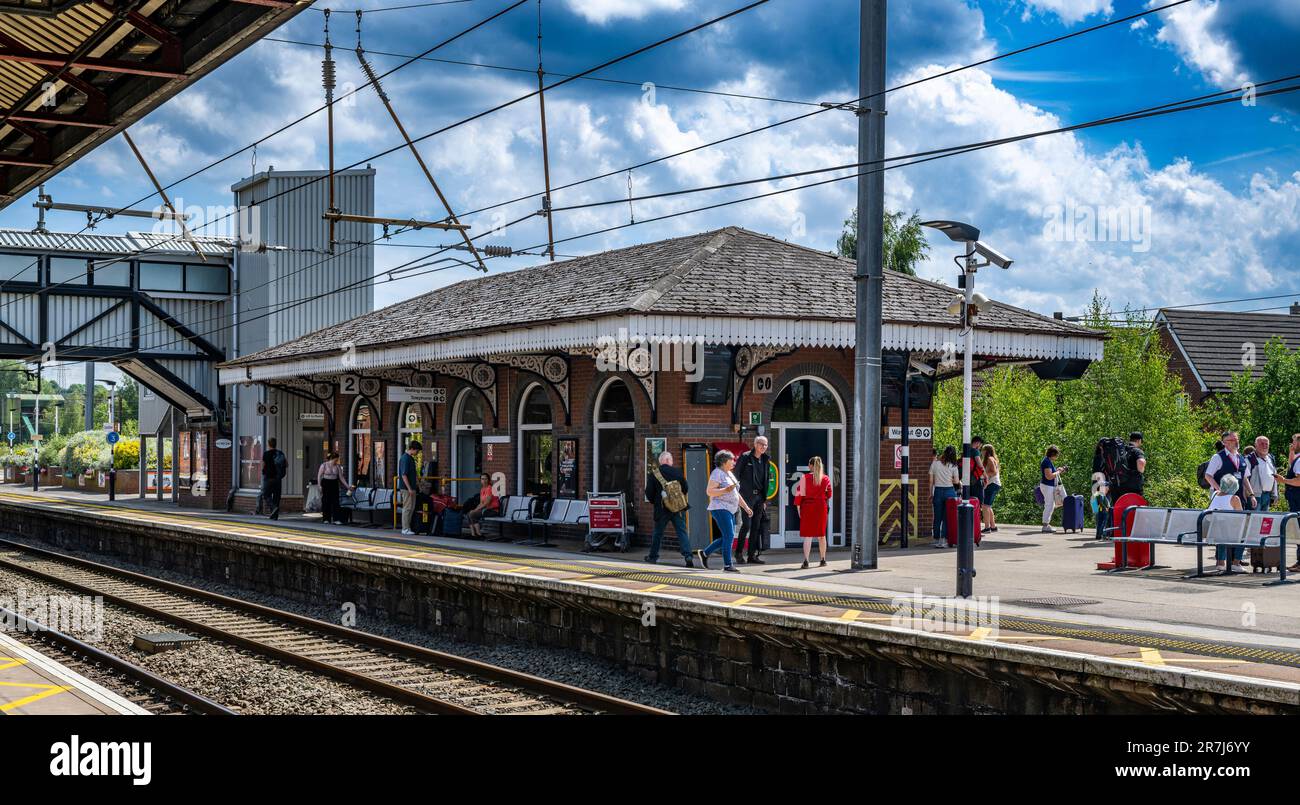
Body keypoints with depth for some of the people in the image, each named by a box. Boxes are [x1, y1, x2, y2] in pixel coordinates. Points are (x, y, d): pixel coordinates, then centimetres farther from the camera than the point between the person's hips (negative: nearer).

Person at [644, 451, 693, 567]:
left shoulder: (653, 474, -3)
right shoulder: (677, 472, -2)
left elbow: (649, 493, -3)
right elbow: (686, 488, 3)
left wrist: (655, 502, 16)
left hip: (661, 509, 0)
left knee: (658, 533, 15)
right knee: (682, 532, 0)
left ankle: (653, 556, 24)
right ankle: (688, 555, -14)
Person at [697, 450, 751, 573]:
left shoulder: (729, 474, 19)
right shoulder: (717, 473, -10)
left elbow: (736, 494, 23)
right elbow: (709, 492, -17)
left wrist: (746, 507, 17)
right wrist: (725, 490, -25)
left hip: (729, 510, 10)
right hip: (720, 508, -10)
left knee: (727, 538, 10)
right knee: (729, 536, -13)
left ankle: (704, 553, 21)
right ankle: (727, 565, -9)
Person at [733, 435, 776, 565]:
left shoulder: (766, 460, 11)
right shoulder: (745, 457, -6)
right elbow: (736, 475, -5)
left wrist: (764, 499, 13)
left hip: (759, 496, 6)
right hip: (747, 496, -6)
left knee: (756, 526, 5)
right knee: (746, 525, -10)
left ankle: (752, 555, 10)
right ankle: (739, 553, 2)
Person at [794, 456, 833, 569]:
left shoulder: (805, 478, -7)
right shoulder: (826, 479, 2)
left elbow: (799, 494, -7)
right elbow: (828, 495, 13)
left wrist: (798, 508, 1)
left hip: (807, 507, -2)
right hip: (821, 507, 2)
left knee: (808, 535, -3)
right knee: (821, 535, 17)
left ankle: (806, 560, -16)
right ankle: (823, 559, 26)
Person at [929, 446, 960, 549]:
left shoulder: (935, 463, 0)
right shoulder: (953, 466, -3)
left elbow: (931, 481, 1)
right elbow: (956, 481, -2)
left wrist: (931, 494, 8)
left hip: (938, 491, 1)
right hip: (950, 491, -1)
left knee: (937, 517, 8)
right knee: (947, 517, 5)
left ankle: (936, 540, 11)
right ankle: (944, 540, 2)